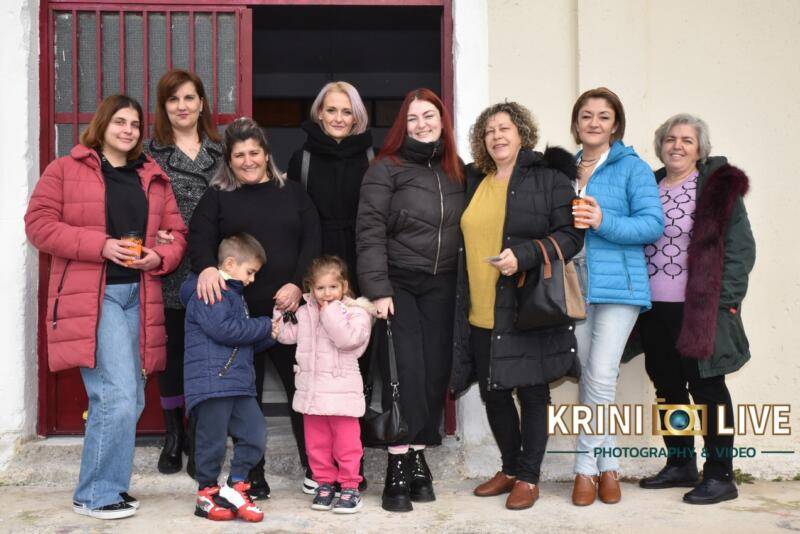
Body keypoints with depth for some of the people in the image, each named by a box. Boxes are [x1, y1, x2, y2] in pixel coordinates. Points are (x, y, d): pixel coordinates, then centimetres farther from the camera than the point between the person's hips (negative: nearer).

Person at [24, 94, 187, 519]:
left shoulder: (154, 178, 17)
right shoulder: (65, 170, 4)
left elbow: (176, 232, 17)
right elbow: (39, 224, -5)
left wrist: (160, 257, -6)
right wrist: (101, 245, -15)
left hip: (139, 297, 6)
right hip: (90, 298, -6)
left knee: (130, 400, 9)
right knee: (117, 397, -14)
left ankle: (108, 485, 24)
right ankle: (95, 494, 1)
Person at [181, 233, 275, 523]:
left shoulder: (234, 295, 23)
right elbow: (224, 329, -22)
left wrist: (270, 336, 10)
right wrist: (265, 326, -11)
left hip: (239, 383, 9)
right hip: (210, 382, -9)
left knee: (255, 434, 3)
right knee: (213, 440, -1)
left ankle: (234, 487, 15)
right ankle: (207, 495, 15)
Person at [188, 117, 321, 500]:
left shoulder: (291, 192, 14)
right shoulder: (217, 196, 11)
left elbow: (312, 240, 6)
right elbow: (199, 239, -3)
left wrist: (298, 284, -8)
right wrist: (207, 267, -25)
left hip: (289, 307, 1)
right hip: (239, 311, -1)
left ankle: (315, 469, 13)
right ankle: (253, 477, 15)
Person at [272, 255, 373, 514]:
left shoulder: (356, 312, -7)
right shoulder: (305, 312, 10)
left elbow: (348, 338, -22)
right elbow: (288, 334, 14)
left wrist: (330, 311, -18)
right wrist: (279, 317, 0)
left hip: (341, 389, -5)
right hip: (311, 389, 5)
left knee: (346, 442, 1)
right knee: (316, 441, 13)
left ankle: (350, 486, 11)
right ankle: (325, 483, 25)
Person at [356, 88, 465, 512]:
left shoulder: (456, 172, 12)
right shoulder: (387, 168, -3)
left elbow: (463, 229, 15)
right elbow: (369, 233, -9)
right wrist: (378, 290, -15)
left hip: (441, 286, 4)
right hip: (398, 284, -4)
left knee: (435, 370, 2)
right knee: (405, 372, -9)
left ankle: (418, 458, 14)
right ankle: (398, 469, -3)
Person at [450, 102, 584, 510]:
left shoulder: (549, 178, -3)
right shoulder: (475, 183, 13)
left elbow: (570, 235, -9)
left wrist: (524, 255, -22)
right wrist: (464, 302, 14)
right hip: (481, 313, 6)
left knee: (531, 392, 4)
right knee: (493, 393, 12)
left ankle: (529, 477, 17)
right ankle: (510, 468, 30)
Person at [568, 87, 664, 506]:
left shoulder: (632, 168, 0)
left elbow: (653, 224, -9)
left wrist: (603, 222, -21)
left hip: (617, 283, -5)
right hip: (573, 283, 5)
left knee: (601, 378, -11)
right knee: (587, 378, 7)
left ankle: (585, 467, 3)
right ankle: (607, 466, 18)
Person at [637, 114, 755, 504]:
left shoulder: (718, 187, -4)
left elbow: (740, 248, -7)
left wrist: (723, 299, -14)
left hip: (698, 309, -6)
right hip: (654, 310, 6)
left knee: (706, 388, 0)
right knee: (667, 387, 13)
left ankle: (720, 476, 9)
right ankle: (680, 465, 27)